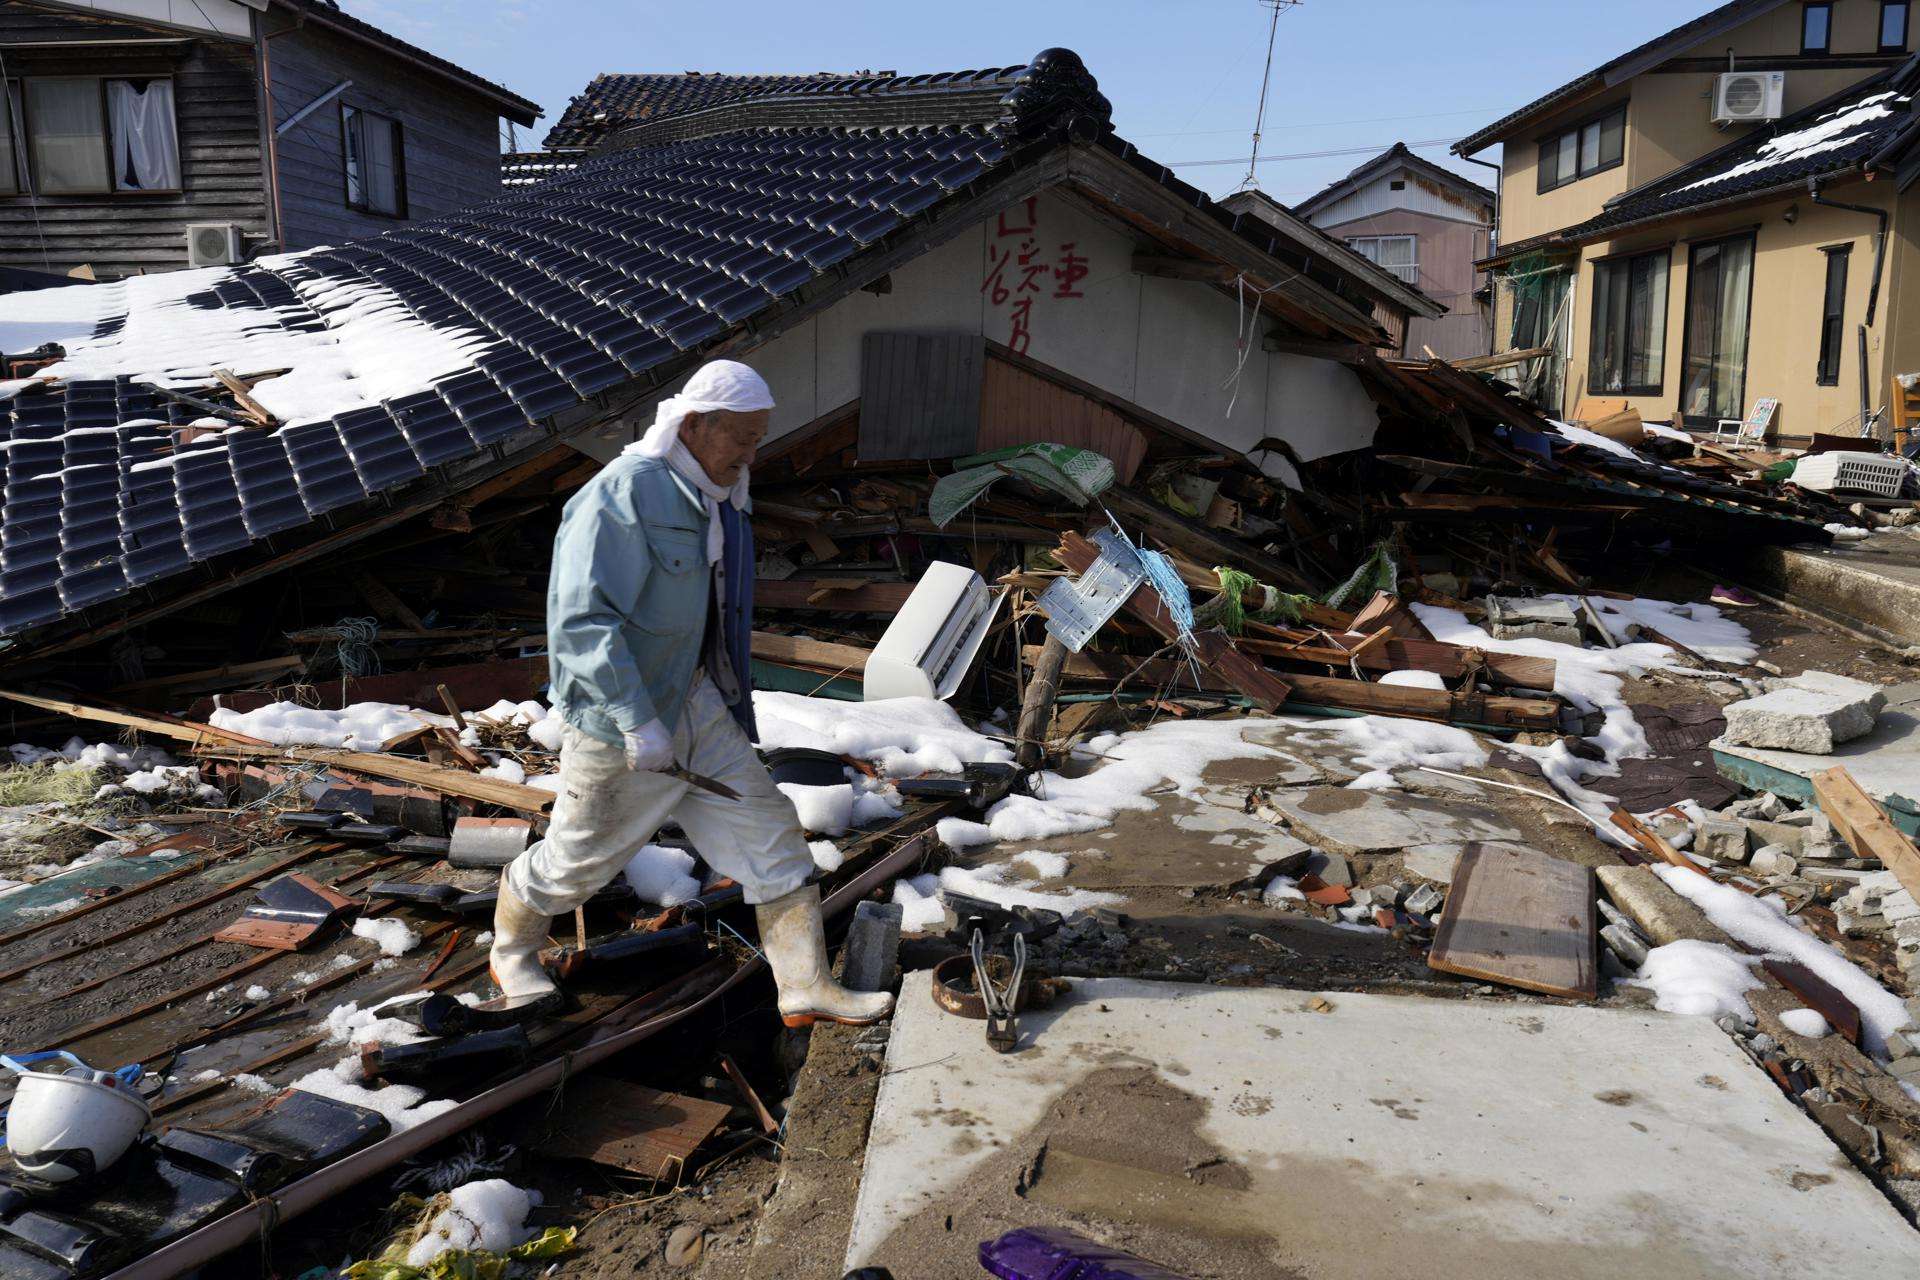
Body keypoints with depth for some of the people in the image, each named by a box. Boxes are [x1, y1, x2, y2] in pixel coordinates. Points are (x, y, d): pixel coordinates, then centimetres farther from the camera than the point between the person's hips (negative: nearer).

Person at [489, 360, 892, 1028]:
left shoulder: (718, 499, 8)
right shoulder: (622, 496, -22)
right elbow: (582, 621, -28)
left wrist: (727, 700, 25)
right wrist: (638, 723, -31)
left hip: (697, 706, 8)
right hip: (619, 725, -8)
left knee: (768, 826, 3)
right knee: (578, 857, 10)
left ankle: (805, 986, 10)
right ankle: (512, 953, 39)